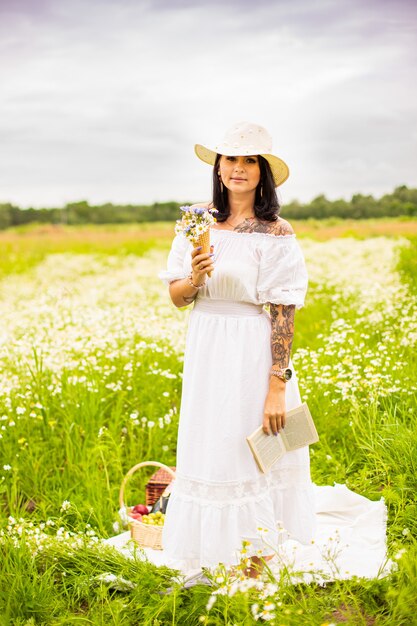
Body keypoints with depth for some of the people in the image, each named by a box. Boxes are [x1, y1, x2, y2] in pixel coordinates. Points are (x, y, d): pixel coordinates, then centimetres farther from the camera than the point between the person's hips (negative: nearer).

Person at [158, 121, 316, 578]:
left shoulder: (276, 233, -10)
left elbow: (283, 313, -12)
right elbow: (176, 297, 6)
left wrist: (278, 386, -15)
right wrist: (195, 277, -17)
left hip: (253, 350, -5)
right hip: (205, 350, 5)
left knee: (252, 453, 4)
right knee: (206, 450, 14)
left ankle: (256, 548, 22)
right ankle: (208, 546, 31)